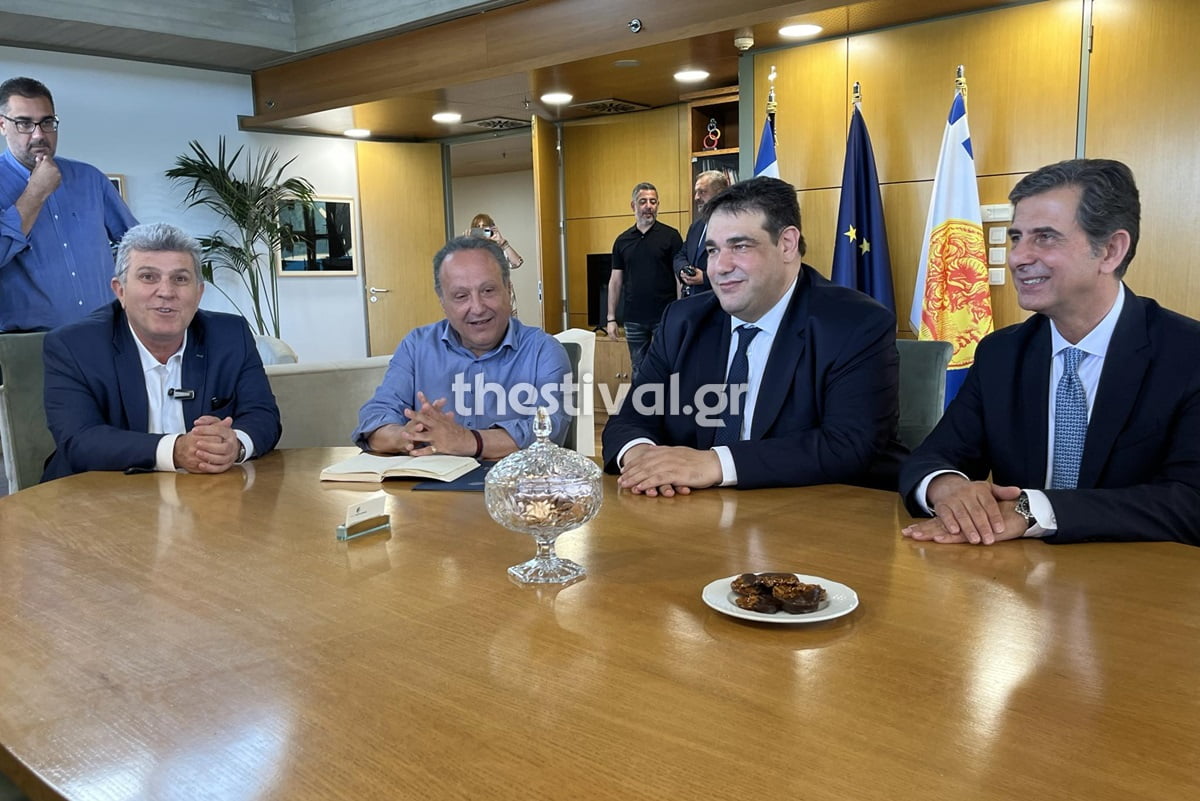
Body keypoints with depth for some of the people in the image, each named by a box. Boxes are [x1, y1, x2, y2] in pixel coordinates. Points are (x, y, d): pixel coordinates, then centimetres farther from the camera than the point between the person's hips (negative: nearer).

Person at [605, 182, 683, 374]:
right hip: (634, 319, 3)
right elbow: (616, 281, 11)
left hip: (664, 317, -3)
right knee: (639, 371, 11)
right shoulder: (622, 240, 8)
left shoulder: (670, 236, -2)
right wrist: (611, 318, 6)